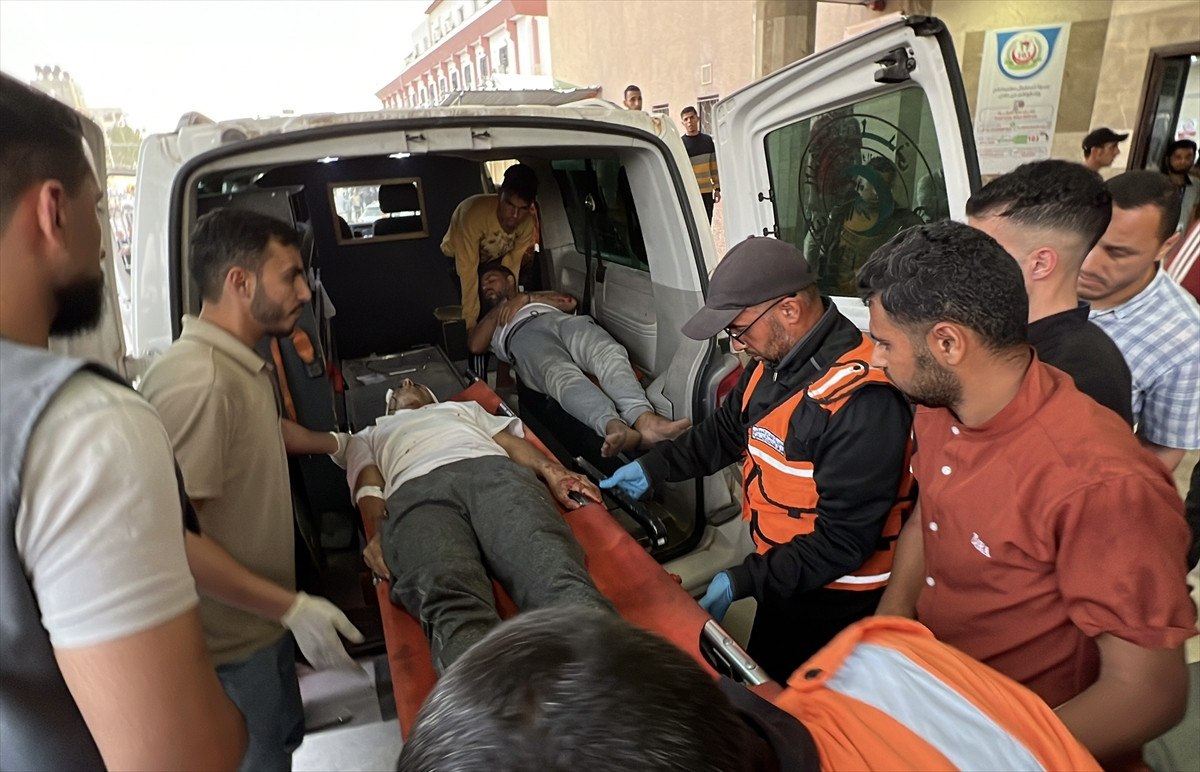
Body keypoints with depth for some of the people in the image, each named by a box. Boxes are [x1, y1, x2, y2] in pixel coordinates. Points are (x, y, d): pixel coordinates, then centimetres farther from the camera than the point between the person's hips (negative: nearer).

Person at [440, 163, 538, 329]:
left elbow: (511, 266, -21)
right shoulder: (473, 213, -42)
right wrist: (471, 323, -42)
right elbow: (468, 271, -42)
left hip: (495, 259, 5)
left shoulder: (526, 223, -27)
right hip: (458, 258, -5)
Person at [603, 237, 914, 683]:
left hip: (835, 599, -8)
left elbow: (844, 539, -28)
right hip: (780, 575, 8)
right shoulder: (774, 361, -2)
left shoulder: (863, 400, -31)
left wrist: (743, 582, -25)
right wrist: (652, 467, 8)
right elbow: (726, 430, 13)